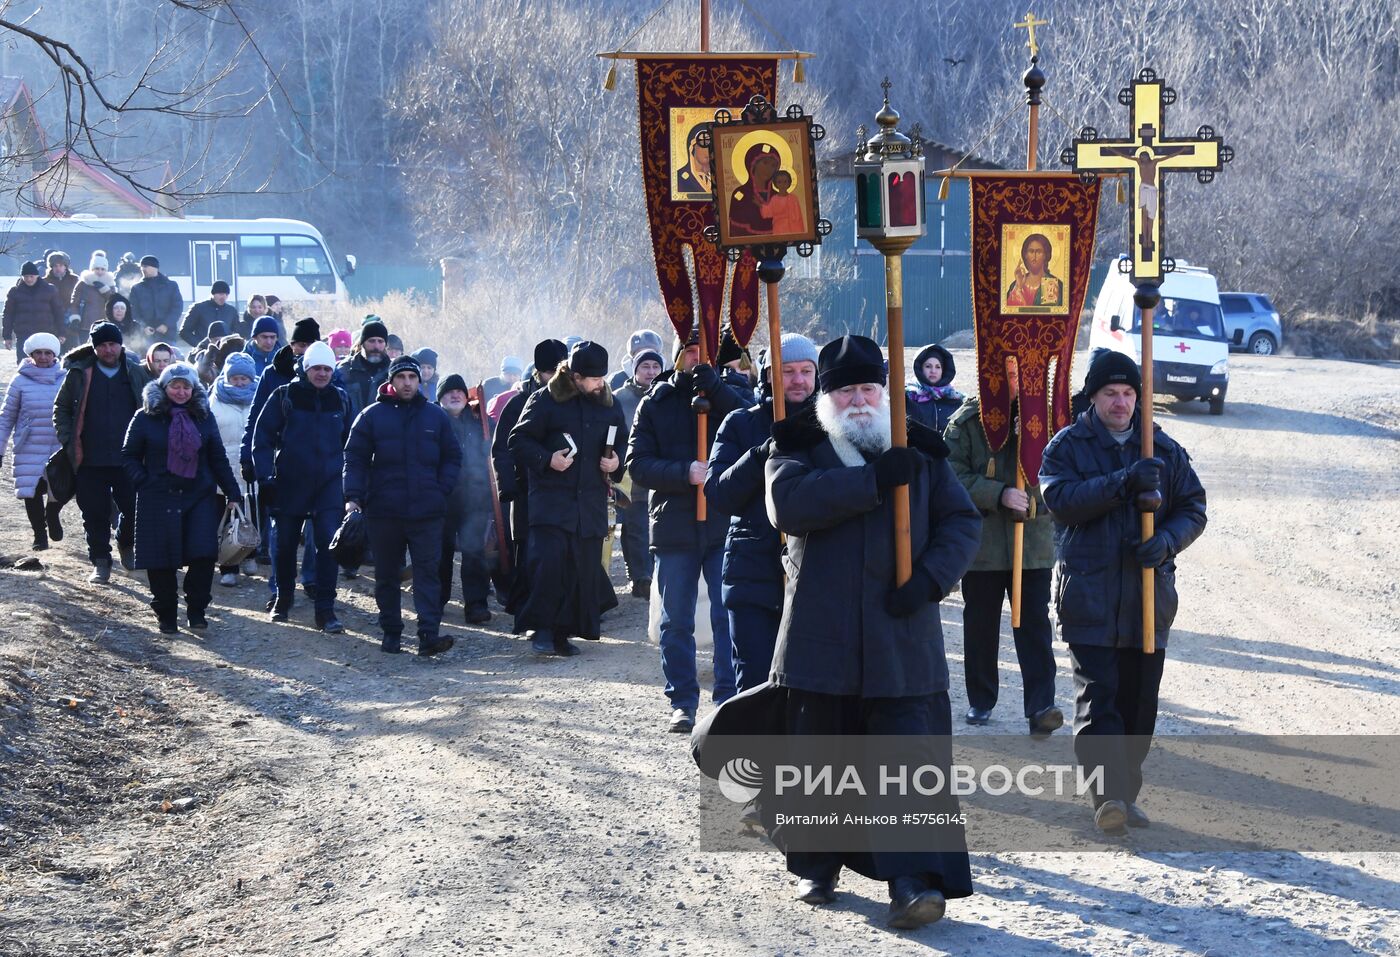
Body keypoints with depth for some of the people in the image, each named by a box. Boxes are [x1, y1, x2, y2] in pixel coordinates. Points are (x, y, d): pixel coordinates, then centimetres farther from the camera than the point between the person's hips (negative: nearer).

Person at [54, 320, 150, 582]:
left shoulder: (137, 373, 4)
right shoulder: (79, 373, 2)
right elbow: (61, 409, 10)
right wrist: (68, 442, -1)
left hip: (129, 459, 0)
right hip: (91, 460, 0)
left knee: (134, 509, -1)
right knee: (96, 514, 3)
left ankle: (126, 544, 28)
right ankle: (100, 562, 16)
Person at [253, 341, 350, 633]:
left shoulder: (340, 400, 7)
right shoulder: (284, 397, -3)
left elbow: (349, 443, 17)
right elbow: (262, 438, -2)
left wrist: (349, 482, 13)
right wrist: (265, 477, -8)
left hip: (328, 485, 1)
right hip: (290, 484, -1)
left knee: (328, 544, -10)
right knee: (285, 544, 10)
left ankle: (325, 610, -8)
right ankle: (282, 600, 30)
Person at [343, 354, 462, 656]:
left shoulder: (435, 416, 9)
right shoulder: (372, 416, 3)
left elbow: (452, 457, 15)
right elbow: (355, 458, 2)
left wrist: (442, 489, 1)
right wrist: (353, 496, -9)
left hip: (427, 510, 0)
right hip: (384, 511, 0)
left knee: (428, 571, -7)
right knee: (386, 575, 8)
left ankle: (429, 634, -12)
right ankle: (390, 631, 18)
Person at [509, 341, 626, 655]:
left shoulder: (608, 403, 10)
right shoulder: (544, 401, -3)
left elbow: (624, 441, 23)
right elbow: (519, 441, -1)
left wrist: (617, 460, 2)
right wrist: (546, 459, -16)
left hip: (591, 502, 5)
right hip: (551, 499, -5)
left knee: (584, 568, 3)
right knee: (549, 561, -18)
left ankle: (563, 632, 11)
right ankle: (542, 628, -10)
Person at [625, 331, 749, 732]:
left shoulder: (727, 396, 5)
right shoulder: (656, 402, 7)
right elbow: (637, 464, -1)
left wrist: (712, 385, -21)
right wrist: (686, 473, -16)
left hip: (724, 523, -1)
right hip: (674, 528, 1)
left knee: (730, 618, -3)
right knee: (676, 622, 7)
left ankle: (730, 699, 3)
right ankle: (682, 702, 16)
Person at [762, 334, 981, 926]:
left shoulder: (920, 452, 12)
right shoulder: (799, 448, 5)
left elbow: (962, 521, 10)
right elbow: (787, 501, -16)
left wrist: (931, 576, -8)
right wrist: (873, 481, -20)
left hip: (902, 636, 0)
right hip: (820, 636, 0)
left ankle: (914, 881, -12)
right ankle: (816, 865, 26)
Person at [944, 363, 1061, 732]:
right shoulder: (967, 421, -2)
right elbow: (953, 475, -9)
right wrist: (1000, 495, -19)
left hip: (1034, 539, 0)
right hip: (981, 539, 0)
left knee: (1034, 622, -6)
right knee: (980, 622, 10)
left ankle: (1041, 705, -10)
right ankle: (980, 700, 24)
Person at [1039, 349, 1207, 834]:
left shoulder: (1165, 450, 11)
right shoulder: (1067, 446, 3)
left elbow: (1193, 508, 10)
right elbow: (1061, 498, -14)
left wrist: (1167, 540, -12)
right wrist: (1124, 482, -23)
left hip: (1148, 595, 3)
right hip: (1088, 594, -3)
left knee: (1139, 700, 7)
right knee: (1097, 695, -13)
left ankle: (1125, 794, 18)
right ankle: (1108, 795, -21)